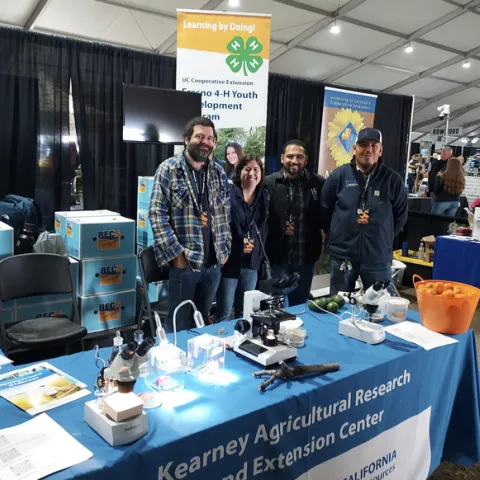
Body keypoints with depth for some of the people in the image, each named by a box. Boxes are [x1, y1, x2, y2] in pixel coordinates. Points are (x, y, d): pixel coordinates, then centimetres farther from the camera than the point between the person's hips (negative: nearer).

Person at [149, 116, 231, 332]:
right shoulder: (169, 169, -5)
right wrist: (175, 252, -14)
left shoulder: (219, 173, 9)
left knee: (203, 322, 17)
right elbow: (157, 214, -10)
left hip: (213, 261, 5)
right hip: (183, 260, -4)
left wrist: (225, 248, 8)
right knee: (179, 325, 7)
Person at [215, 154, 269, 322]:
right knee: (224, 311, 1)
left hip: (252, 261, 5)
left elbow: (263, 228, 12)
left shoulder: (264, 197, 11)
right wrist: (240, 246, -13)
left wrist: (254, 245, -1)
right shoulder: (229, 194, -8)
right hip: (230, 259, -5)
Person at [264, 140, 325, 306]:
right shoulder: (268, 183, -5)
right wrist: (279, 229, -10)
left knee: (300, 306, 18)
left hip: (306, 258, 2)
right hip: (277, 257, -2)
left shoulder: (318, 183, 0)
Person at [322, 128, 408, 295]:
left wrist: (384, 237, 8)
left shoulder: (393, 179, -1)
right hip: (342, 255, 0)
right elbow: (325, 209, 7)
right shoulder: (339, 175, -2)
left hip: (378, 258, 0)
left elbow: (401, 214, 9)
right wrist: (337, 233, 8)